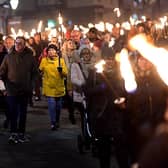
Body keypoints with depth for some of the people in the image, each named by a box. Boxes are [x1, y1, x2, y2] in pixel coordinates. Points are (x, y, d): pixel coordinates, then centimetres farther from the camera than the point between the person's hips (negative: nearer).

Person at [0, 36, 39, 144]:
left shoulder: (29, 57, 0)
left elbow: (35, 72, 7)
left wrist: (29, 82, 0)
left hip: (25, 90, 1)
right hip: (12, 90, -1)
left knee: (23, 113, 9)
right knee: (13, 112, -4)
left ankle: (21, 133, 18)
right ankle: (13, 133, 1)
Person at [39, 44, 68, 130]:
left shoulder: (61, 60, -1)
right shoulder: (44, 60, -2)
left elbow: (65, 73, -7)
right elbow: (40, 71, 9)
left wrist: (61, 70, -25)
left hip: (59, 87, 2)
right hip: (49, 87, -2)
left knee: (58, 106, 14)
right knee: (52, 105, -11)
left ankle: (57, 121, 35)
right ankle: (53, 123, 2)